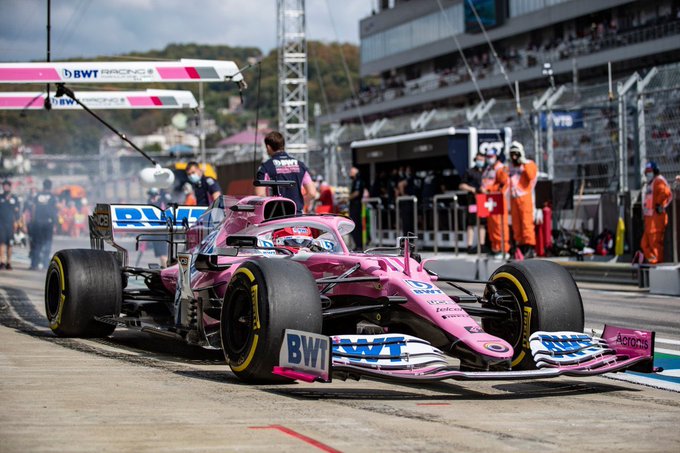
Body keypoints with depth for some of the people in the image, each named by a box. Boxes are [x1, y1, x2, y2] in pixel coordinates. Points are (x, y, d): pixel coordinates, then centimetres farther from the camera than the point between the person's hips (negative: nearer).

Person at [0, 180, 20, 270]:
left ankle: (9, 262, 10)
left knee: (9, 243, 4)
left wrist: (16, 222, 1)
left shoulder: (14, 199, 9)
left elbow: (17, 211, 8)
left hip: (10, 223, 1)